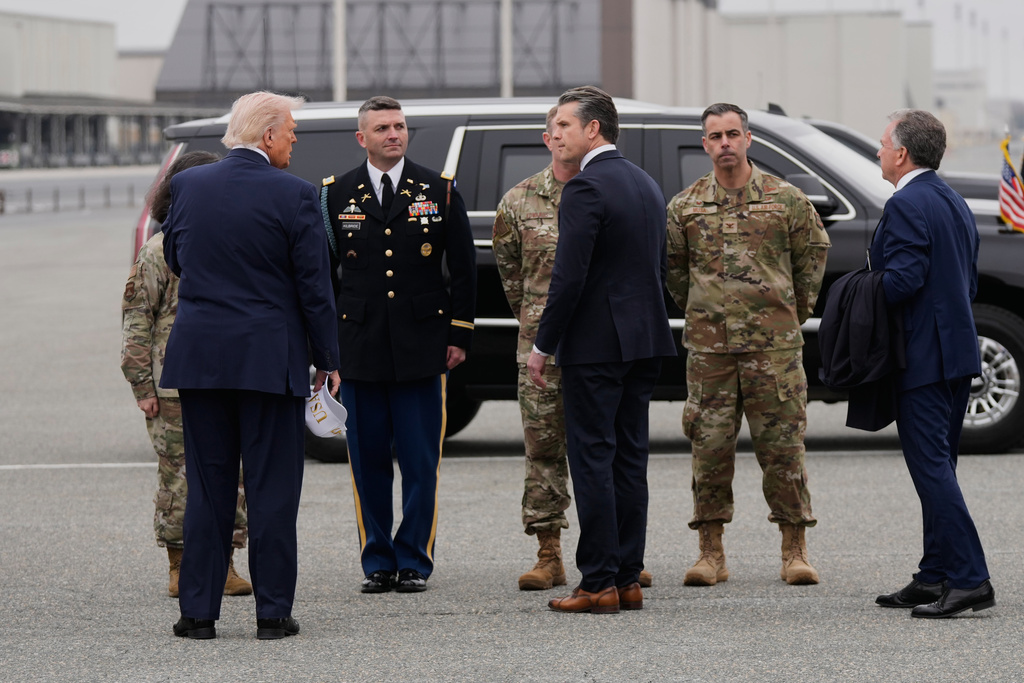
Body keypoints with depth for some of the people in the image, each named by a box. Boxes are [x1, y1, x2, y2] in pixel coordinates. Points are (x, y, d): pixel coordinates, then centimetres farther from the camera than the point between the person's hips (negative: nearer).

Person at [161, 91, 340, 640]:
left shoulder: (187, 186, 2)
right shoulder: (293, 195, -10)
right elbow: (314, 285, -7)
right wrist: (327, 359, 1)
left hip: (198, 356, 4)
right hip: (269, 358, -4)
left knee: (207, 487, 9)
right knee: (272, 487, 3)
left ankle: (198, 611, 9)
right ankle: (273, 612, 4)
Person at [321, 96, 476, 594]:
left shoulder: (439, 191, 5)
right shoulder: (336, 195, 7)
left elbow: (463, 269, 8)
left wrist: (459, 335, 2)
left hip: (422, 346, -1)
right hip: (359, 346, 1)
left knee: (421, 461, -1)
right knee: (367, 460, 3)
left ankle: (414, 561, 7)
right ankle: (377, 562, 11)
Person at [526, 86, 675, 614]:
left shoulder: (585, 189, -14)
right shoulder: (647, 185, 14)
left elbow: (569, 276, -18)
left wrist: (543, 346, -11)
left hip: (594, 343, -9)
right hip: (644, 342, 9)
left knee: (592, 459, -5)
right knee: (629, 458, 10)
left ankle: (599, 584, -5)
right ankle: (628, 579, 12)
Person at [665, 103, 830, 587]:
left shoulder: (785, 199, 3)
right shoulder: (685, 206, 6)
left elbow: (814, 250, 15)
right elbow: (672, 265, 18)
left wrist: (798, 308, 16)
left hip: (775, 345, -1)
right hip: (709, 346, 1)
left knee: (782, 446, -1)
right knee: (710, 447, 1)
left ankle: (795, 551, 6)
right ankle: (710, 553, 8)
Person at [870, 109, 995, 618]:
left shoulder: (906, 205, -14)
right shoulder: (954, 204, 16)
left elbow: (902, 280, -22)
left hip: (922, 357, -10)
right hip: (957, 353, 10)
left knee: (931, 466, -10)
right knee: (937, 467, 14)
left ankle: (969, 580, -15)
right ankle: (935, 577, 17)